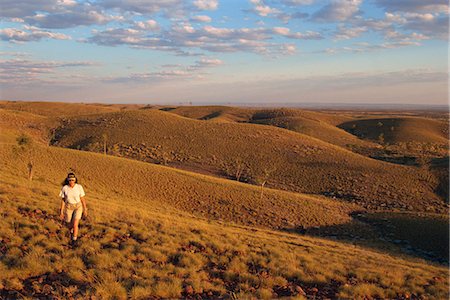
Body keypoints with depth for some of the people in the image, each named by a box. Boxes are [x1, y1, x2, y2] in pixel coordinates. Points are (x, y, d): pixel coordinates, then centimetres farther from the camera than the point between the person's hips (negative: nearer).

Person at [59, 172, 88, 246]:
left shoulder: (79, 187, -13)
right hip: (68, 207, 2)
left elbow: (82, 199, -4)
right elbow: (63, 200, -4)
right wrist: (61, 212, -3)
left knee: (75, 224, -16)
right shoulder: (64, 188, -11)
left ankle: (74, 240, 4)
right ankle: (72, 231, 51)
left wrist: (85, 210, 0)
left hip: (78, 207, -2)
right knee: (69, 225, 15)